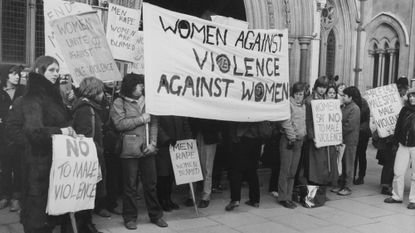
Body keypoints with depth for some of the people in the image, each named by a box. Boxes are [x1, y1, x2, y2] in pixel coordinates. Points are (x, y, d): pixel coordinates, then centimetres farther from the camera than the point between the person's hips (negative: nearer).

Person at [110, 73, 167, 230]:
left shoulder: (146, 102, 13)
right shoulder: (119, 103, 0)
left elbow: (154, 124, 8)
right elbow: (120, 124, -13)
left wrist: (153, 143, -5)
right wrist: (141, 119, -10)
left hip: (147, 151, 4)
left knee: (151, 184, 9)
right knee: (130, 186, 4)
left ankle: (156, 215, 22)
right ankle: (130, 217, 17)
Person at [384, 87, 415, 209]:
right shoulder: (405, 110, 7)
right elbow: (398, 125, 11)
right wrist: (396, 140, 7)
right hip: (403, 145, 4)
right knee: (398, 171, 6)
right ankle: (397, 196, 20)